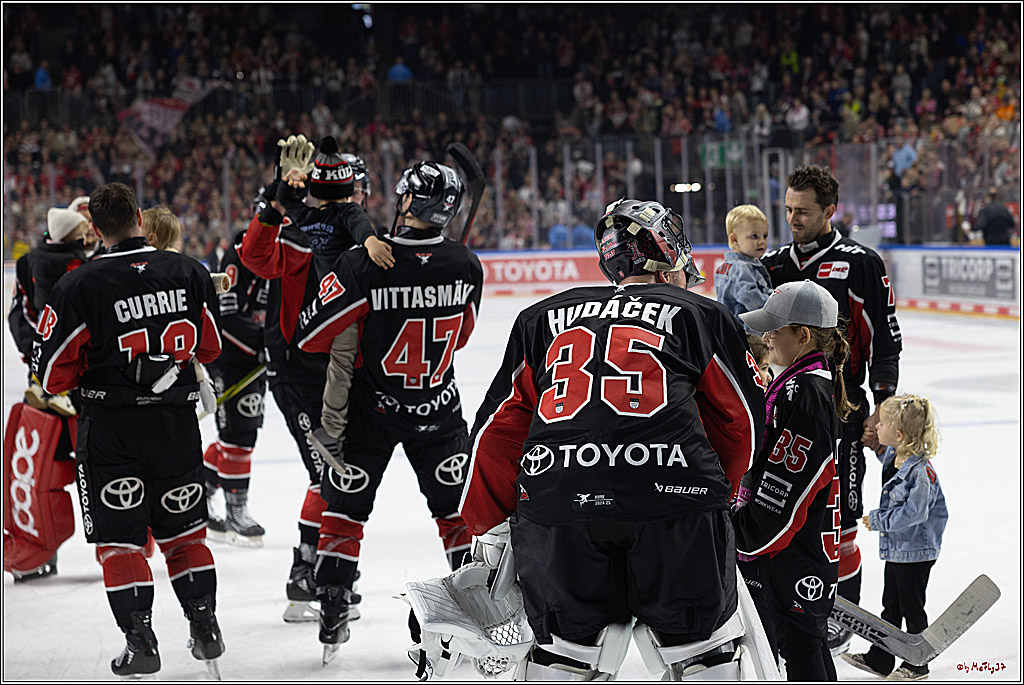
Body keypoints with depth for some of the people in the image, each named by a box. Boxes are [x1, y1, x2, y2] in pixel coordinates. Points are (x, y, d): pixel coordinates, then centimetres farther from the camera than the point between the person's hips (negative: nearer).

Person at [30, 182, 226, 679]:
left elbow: (52, 373, -10)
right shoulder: (189, 273, -2)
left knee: (120, 537, 5)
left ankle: (140, 639, 0)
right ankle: (205, 628, 19)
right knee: (183, 529, 17)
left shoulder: (80, 286, -14)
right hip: (177, 419, 4)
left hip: (111, 426, -3)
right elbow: (209, 347, 10)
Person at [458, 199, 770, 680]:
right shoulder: (700, 315, 19)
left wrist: (490, 526, 27)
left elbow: (500, 426, 22)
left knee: (568, 643, 16)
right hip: (674, 494, -2)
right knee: (698, 642, 12)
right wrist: (714, 491, 37)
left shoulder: (540, 318, 25)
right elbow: (741, 419, 22)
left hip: (556, 498, 2)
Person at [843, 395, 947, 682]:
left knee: (912, 607, 5)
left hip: (916, 552, -9)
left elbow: (913, 512, -27)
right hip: (895, 549, 9)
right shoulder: (892, 456, 1)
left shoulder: (921, 470, -26)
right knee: (891, 605, 17)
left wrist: (878, 520, -19)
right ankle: (879, 659, 27)